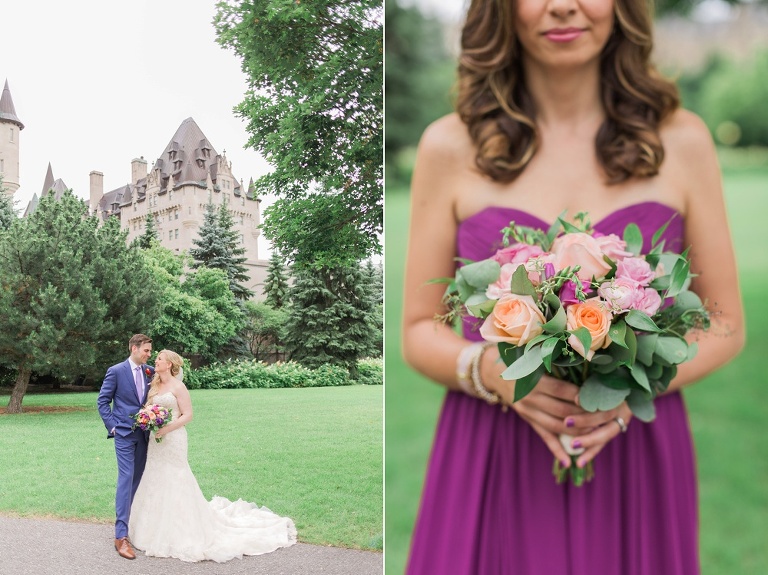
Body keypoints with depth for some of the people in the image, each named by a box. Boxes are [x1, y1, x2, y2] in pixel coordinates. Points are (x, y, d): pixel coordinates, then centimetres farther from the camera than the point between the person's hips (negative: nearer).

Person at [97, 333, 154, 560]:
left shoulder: (149, 372, 7)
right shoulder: (116, 371, -7)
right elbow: (102, 401, -3)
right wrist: (112, 426, -8)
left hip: (143, 433, 6)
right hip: (124, 433, -6)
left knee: (137, 479, 11)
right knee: (126, 479, -10)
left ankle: (126, 517, 25)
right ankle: (121, 535, -9)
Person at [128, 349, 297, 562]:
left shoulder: (177, 386, -10)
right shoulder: (154, 385, 11)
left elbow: (187, 415, -13)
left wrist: (167, 428, -22)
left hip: (173, 439, -7)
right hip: (156, 440, 7)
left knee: (174, 483, -3)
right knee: (157, 483, 11)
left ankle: (182, 534, 7)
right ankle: (161, 531, 23)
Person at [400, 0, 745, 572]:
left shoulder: (681, 141, 0)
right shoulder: (451, 146, -3)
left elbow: (724, 324, 6)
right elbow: (419, 329, 2)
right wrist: (494, 372, -17)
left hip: (637, 463, 1)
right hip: (492, 467, -1)